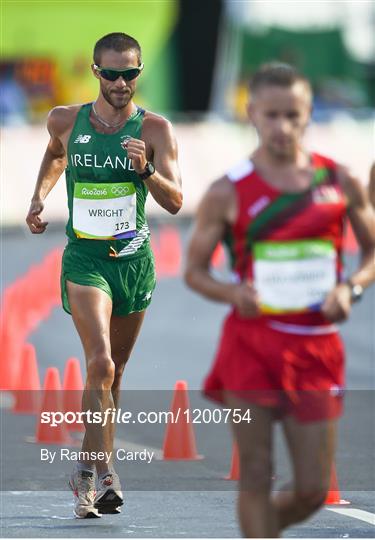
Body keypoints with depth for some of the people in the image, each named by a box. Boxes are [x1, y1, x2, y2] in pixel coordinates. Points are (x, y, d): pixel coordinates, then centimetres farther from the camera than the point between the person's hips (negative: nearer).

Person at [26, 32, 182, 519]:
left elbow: (175, 201, -14)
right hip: (84, 259, -2)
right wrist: (39, 196, 12)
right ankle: (101, 473, -17)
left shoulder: (154, 129, -6)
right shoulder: (66, 121, -1)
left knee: (113, 373, 12)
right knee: (101, 364, -19)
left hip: (134, 260, 2)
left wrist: (145, 170, -31)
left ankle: (89, 471, 26)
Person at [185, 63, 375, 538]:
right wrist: (233, 293, -16)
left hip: (315, 345, 2)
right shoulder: (228, 193, -3)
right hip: (251, 342, -2)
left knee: (313, 490, 5)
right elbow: (194, 270, 4)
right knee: (256, 475, -3)